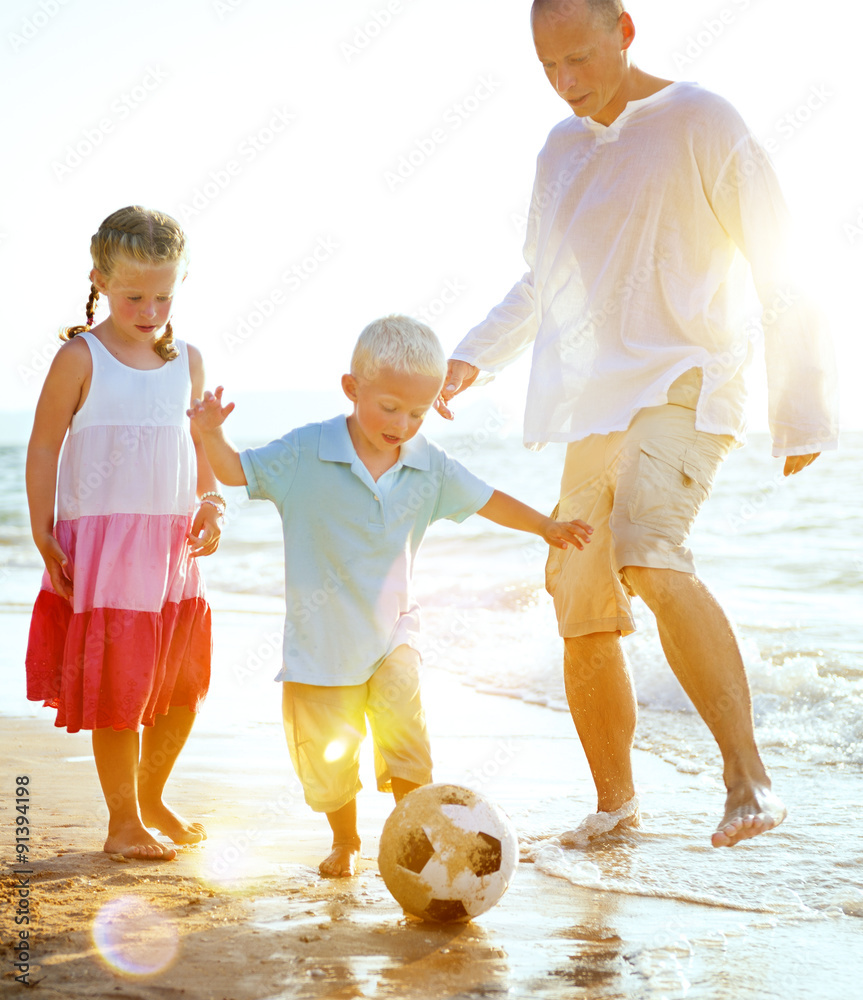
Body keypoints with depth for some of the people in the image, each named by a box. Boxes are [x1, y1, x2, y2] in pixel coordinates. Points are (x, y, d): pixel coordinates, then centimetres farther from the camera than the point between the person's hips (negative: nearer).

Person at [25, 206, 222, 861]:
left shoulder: (187, 361, 8)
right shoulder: (81, 358, -7)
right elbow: (44, 446, -5)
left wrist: (211, 507, 2)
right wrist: (43, 535, -8)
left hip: (172, 546, 6)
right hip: (102, 543, -5)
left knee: (183, 687, 12)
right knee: (119, 686, -2)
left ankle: (151, 798, 33)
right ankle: (123, 821, 14)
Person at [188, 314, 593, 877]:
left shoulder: (429, 467, -3)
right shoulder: (306, 453, -13)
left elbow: (485, 500, 11)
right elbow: (238, 472, -6)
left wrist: (547, 527, 13)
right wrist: (212, 435, -25)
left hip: (392, 631, 1)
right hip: (321, 637, -1)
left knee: (403, 729, -19)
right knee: (328, 758, 8)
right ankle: (346, 843, 33)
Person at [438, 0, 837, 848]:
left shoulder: (700, 124, -3)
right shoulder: (561, 149, 16)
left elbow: (780, 275, -2)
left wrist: (801, 415, -4)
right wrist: (472, 357, 13)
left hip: (682, 386, -6)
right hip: (589, 409, 7)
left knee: (649, 559, -32)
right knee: (582, 622, 6)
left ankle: (747, 777, -30)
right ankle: (615, 801, 24)